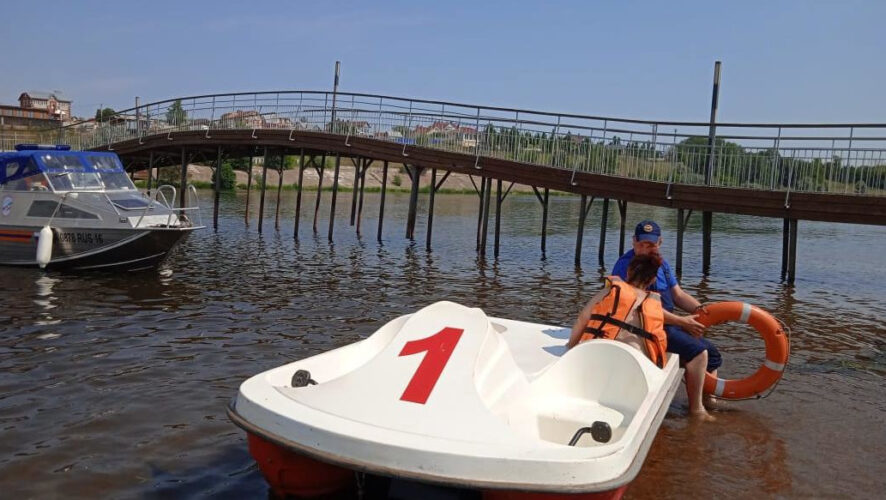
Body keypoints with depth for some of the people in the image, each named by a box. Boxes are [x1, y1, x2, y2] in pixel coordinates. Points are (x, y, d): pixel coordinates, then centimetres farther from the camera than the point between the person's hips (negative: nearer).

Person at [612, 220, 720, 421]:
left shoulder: (661, 263, 15)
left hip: (669, 324, 10)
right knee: (697, 351, -24)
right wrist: (682, 321, -22)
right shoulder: (626, 265, -16)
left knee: (712, 353, 11)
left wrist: (700, 309, -2)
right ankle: (695, 409, -15)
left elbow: (678, 294, 17)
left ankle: (707, 399, 23)